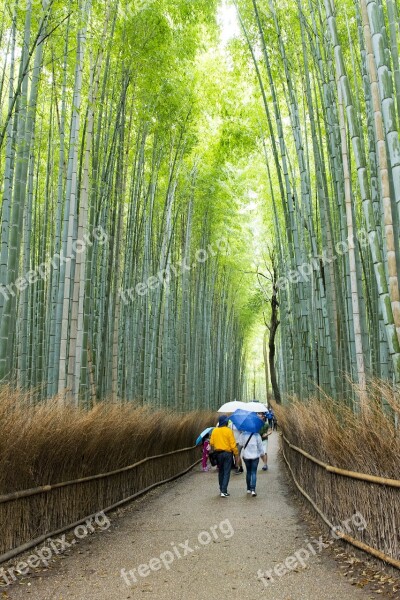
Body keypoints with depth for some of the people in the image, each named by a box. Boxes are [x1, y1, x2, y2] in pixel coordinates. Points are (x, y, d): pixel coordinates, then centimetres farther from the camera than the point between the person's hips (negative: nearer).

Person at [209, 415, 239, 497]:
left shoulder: (214, 430, -1)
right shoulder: (228, 431, -13)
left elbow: (211, 443, 4)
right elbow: (233, 444, -12)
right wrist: (236, 454, -2)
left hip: (218, 453, 4)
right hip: (227, 453, -4)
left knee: (221, 472, 18)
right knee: (226, 473, 1)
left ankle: (221, 489, 27)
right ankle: (224, 491, -5)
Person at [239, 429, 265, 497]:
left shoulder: (243, 434, -6)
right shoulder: (256, 435, -9)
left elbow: (241, 444, -1)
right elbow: (260, 445, 0)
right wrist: (262, 454, 13)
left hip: (246, 456, 2)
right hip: (255, 456, -2)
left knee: (248, 472, 15)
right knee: (254, 472, 1)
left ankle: (249, 489, 21)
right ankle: (253, 489, -9)